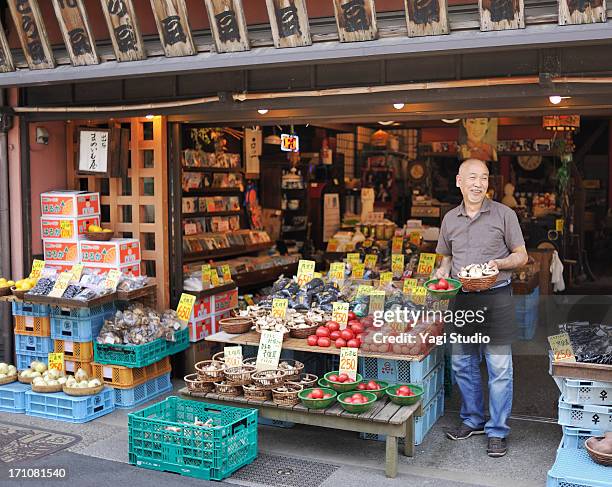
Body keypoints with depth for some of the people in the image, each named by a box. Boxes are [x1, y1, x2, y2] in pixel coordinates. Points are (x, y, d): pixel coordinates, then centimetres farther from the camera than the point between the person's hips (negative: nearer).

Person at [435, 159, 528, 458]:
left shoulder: (504, 214, -2)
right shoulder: (450, 219, 9)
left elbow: (521, 256, 2)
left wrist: (499, 263, -17)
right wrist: (442, 271, 1)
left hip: (495, 298, -4)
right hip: (461, 299, 4)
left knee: (499, 368, 0)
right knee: (462, 363, 12)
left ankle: (497, 431, 13)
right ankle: (472, 420, 30)